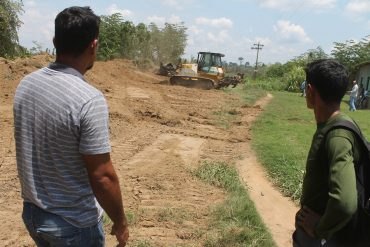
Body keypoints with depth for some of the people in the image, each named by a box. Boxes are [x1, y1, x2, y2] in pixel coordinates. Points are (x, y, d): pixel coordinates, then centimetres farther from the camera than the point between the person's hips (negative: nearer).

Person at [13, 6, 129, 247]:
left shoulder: (26, 84, -5)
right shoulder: (89, 99, -26)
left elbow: (32, 148, 7)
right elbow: (102, 177, -23)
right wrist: (120, 222, -9)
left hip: (31, 212, 7)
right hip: (74, 223, -6)